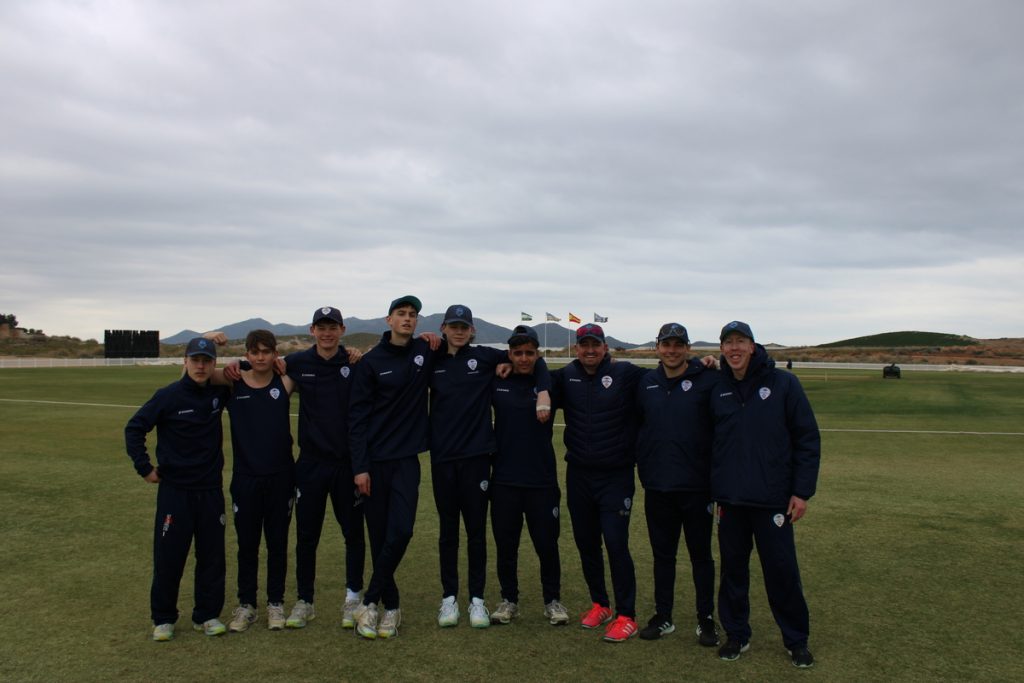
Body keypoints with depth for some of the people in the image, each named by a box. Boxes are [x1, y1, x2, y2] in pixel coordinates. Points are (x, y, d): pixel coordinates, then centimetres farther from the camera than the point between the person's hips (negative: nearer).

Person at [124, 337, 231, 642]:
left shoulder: (219, 393, 1)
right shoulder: (168, 396, -9)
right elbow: (134, 428, -4)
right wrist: (144, 467, -7)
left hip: (211, 490, 3)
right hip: (174, 490, -3)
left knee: (213, 556, 8)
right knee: (168, 557, 3)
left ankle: (207, 615, 21)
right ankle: (163, 619, 19)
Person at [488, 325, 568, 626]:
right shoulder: (497, 383, 5)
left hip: (542, 478, -1)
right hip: (504, 479, 1)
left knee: (547, 544, 5)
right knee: (505, 544, 9)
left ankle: (553, 600, 24)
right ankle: (509, 600, 26)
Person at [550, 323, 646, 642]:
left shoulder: (626, 374, -7)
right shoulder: (566, 377, 3)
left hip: (616, 476, -4)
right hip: (578, 475, 4)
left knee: (616, 544, -5)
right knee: (586, 544, 13)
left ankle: (626, 616, 9)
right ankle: (599, 605, 32)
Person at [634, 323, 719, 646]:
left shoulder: (708, 380, -7)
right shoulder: (646, 383, 7)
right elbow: (637, 423, 17)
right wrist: (642, 464, 12)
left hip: (696, 486, -4)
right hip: (656, 486, 4)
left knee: (701, 554, 10)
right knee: (662, 554, 14)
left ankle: (706, 619, 24)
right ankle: (663, 617, 27)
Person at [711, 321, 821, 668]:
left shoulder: (783, 383, -4)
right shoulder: (717, 390, 4)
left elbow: (808, 439, -3)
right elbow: (709, 441, 10)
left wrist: (802, 491, -6)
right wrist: (711, 488, 4)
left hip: (773, 498, -2)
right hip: (729, 499, 3)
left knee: (782, 570, 5)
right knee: (733, 568, 11)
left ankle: (796, 640, 24)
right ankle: (737, 635, 27)